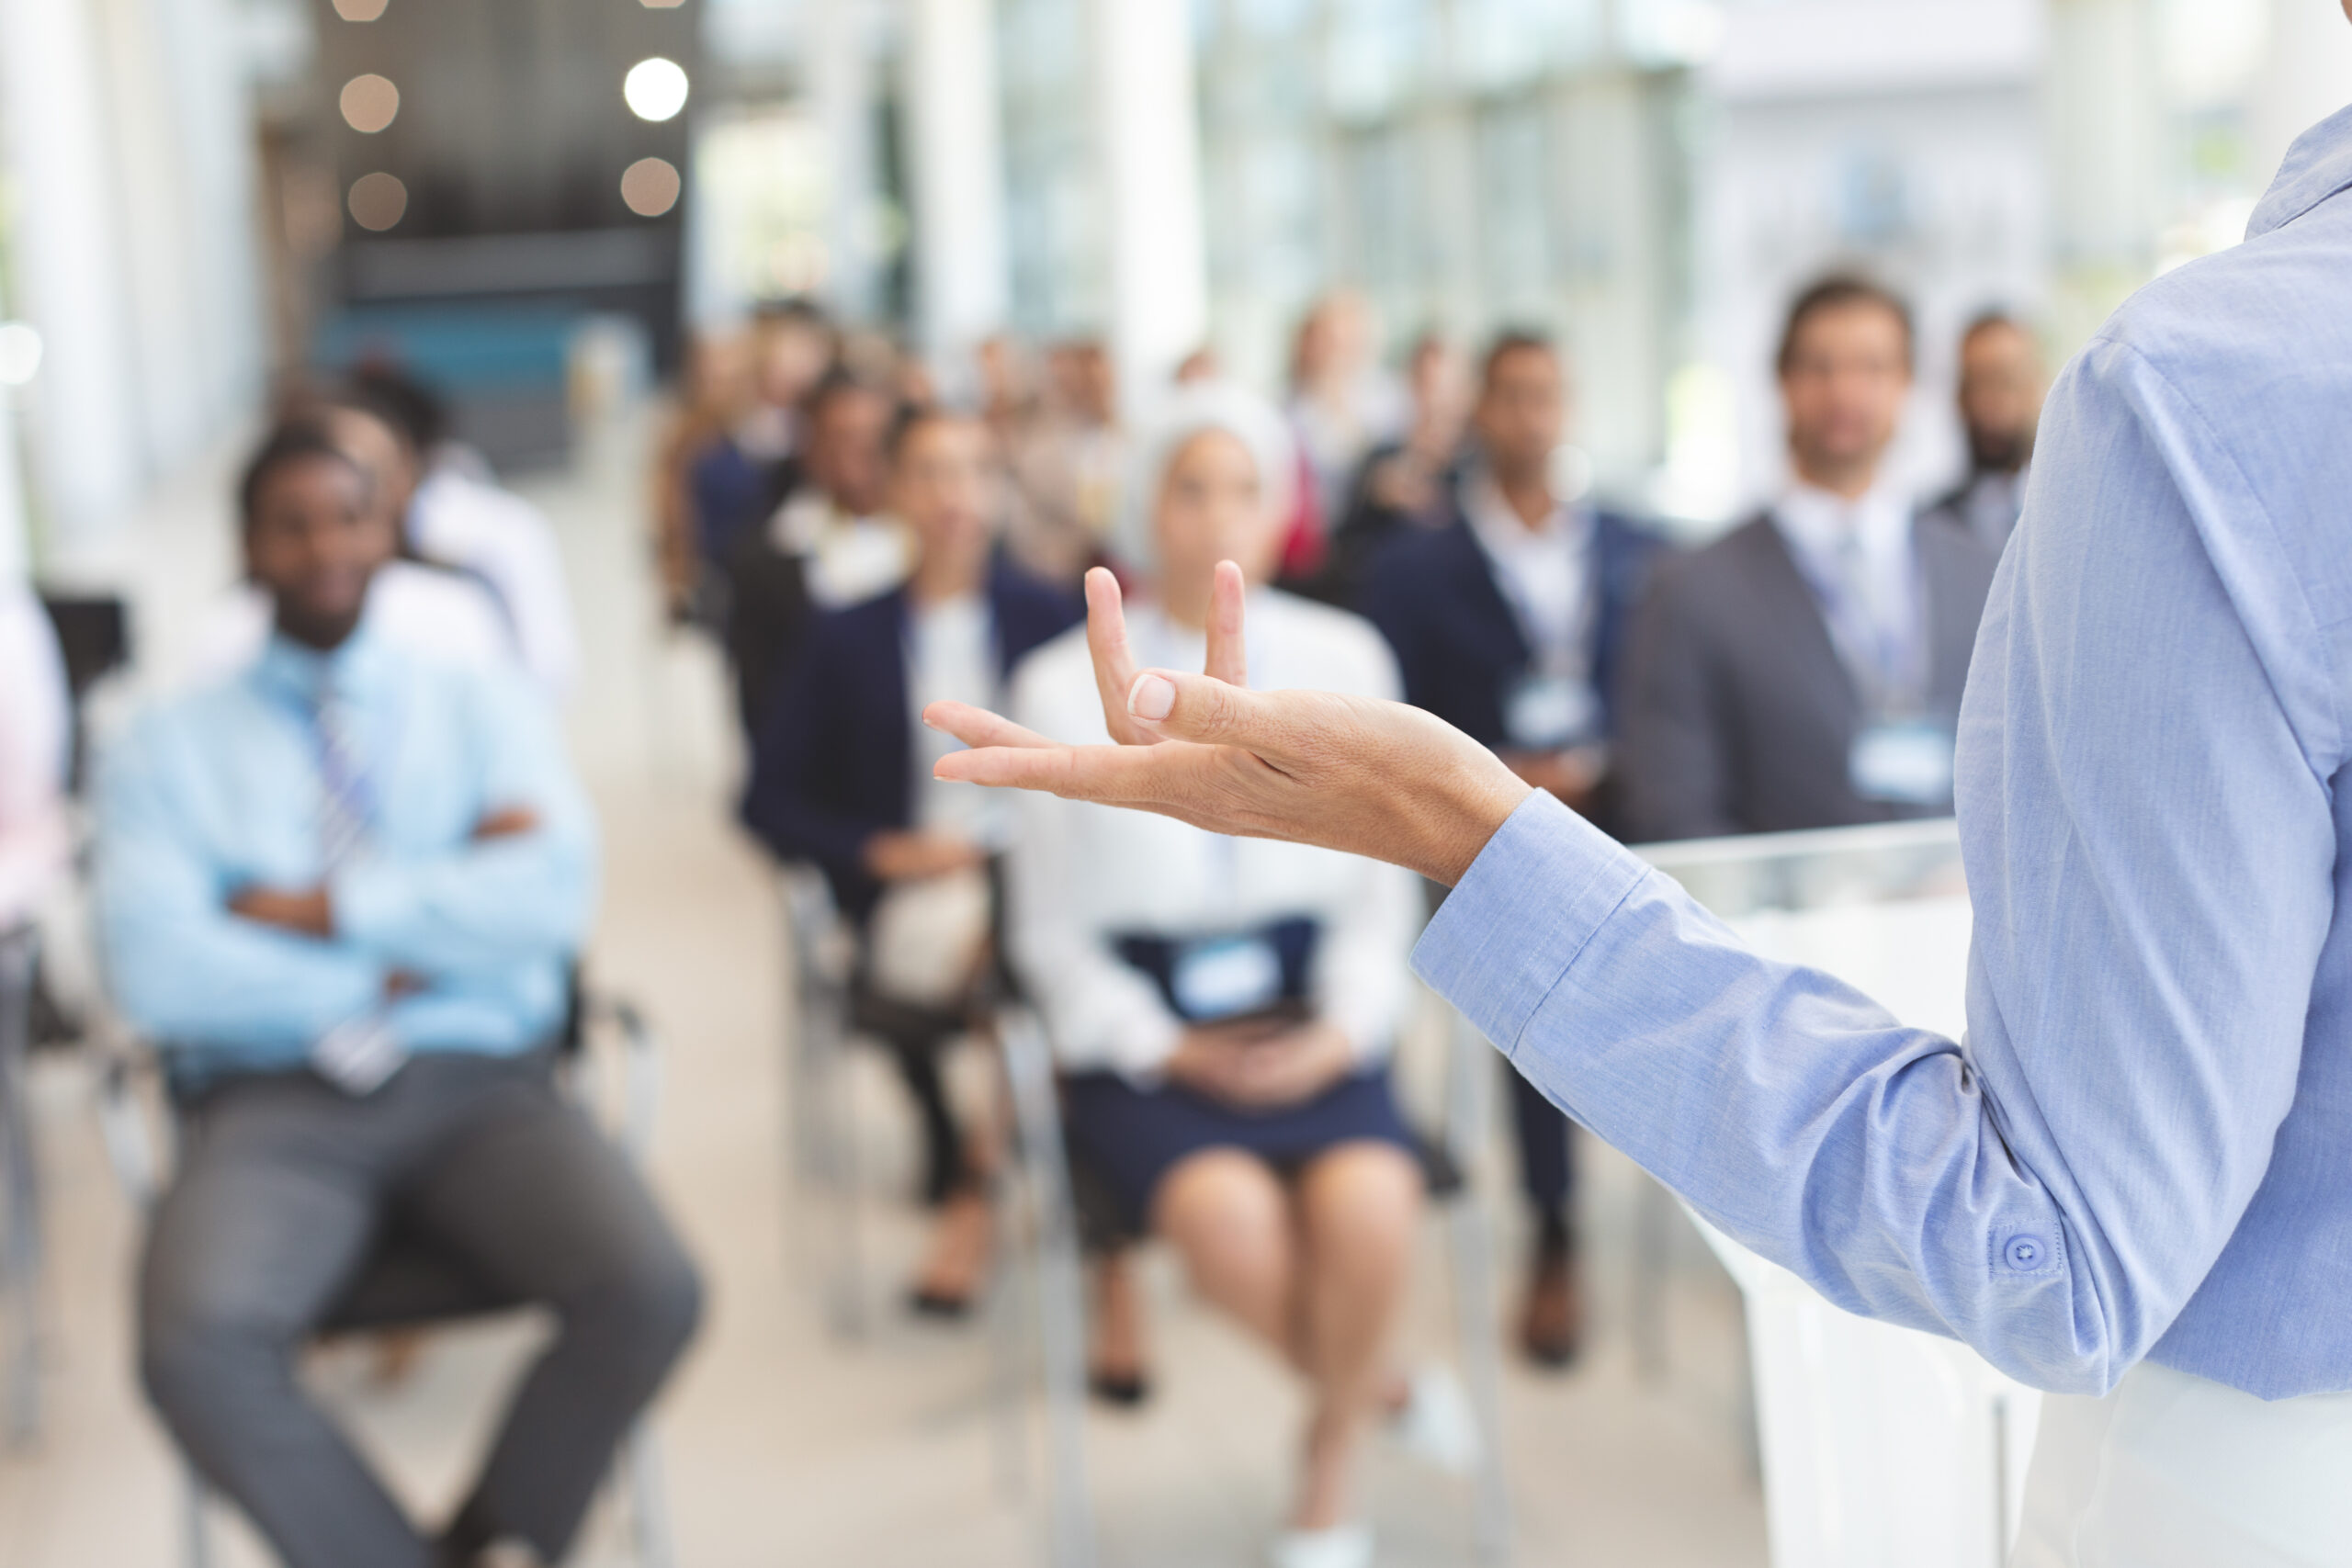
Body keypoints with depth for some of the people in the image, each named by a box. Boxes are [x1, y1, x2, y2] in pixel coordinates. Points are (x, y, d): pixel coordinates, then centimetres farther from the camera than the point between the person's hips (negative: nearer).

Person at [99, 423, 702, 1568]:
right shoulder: (167, 751, 12)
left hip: (479, 1089, 1)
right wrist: (412, 955, -5)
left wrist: (324, 909, -6)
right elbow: (155, 970, -5)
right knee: (196, 1346, -32)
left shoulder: (487, 709, 16)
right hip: (272, 1102, -1)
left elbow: (550, 895, -2)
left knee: (650, 1295, -27)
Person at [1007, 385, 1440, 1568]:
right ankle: (1370, 1386, 2)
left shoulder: (1344, 660, 7)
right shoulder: (1063, 688, 2)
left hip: (1314, 1024, 1)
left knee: (1368, 1202, -29)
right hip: (1143, 1040, -1)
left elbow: (1380, 882, 9)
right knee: (1228, 1210, -31)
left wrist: (1340, 1032, -8)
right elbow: (1051, 928, 4)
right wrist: (1171, 1051, -9)